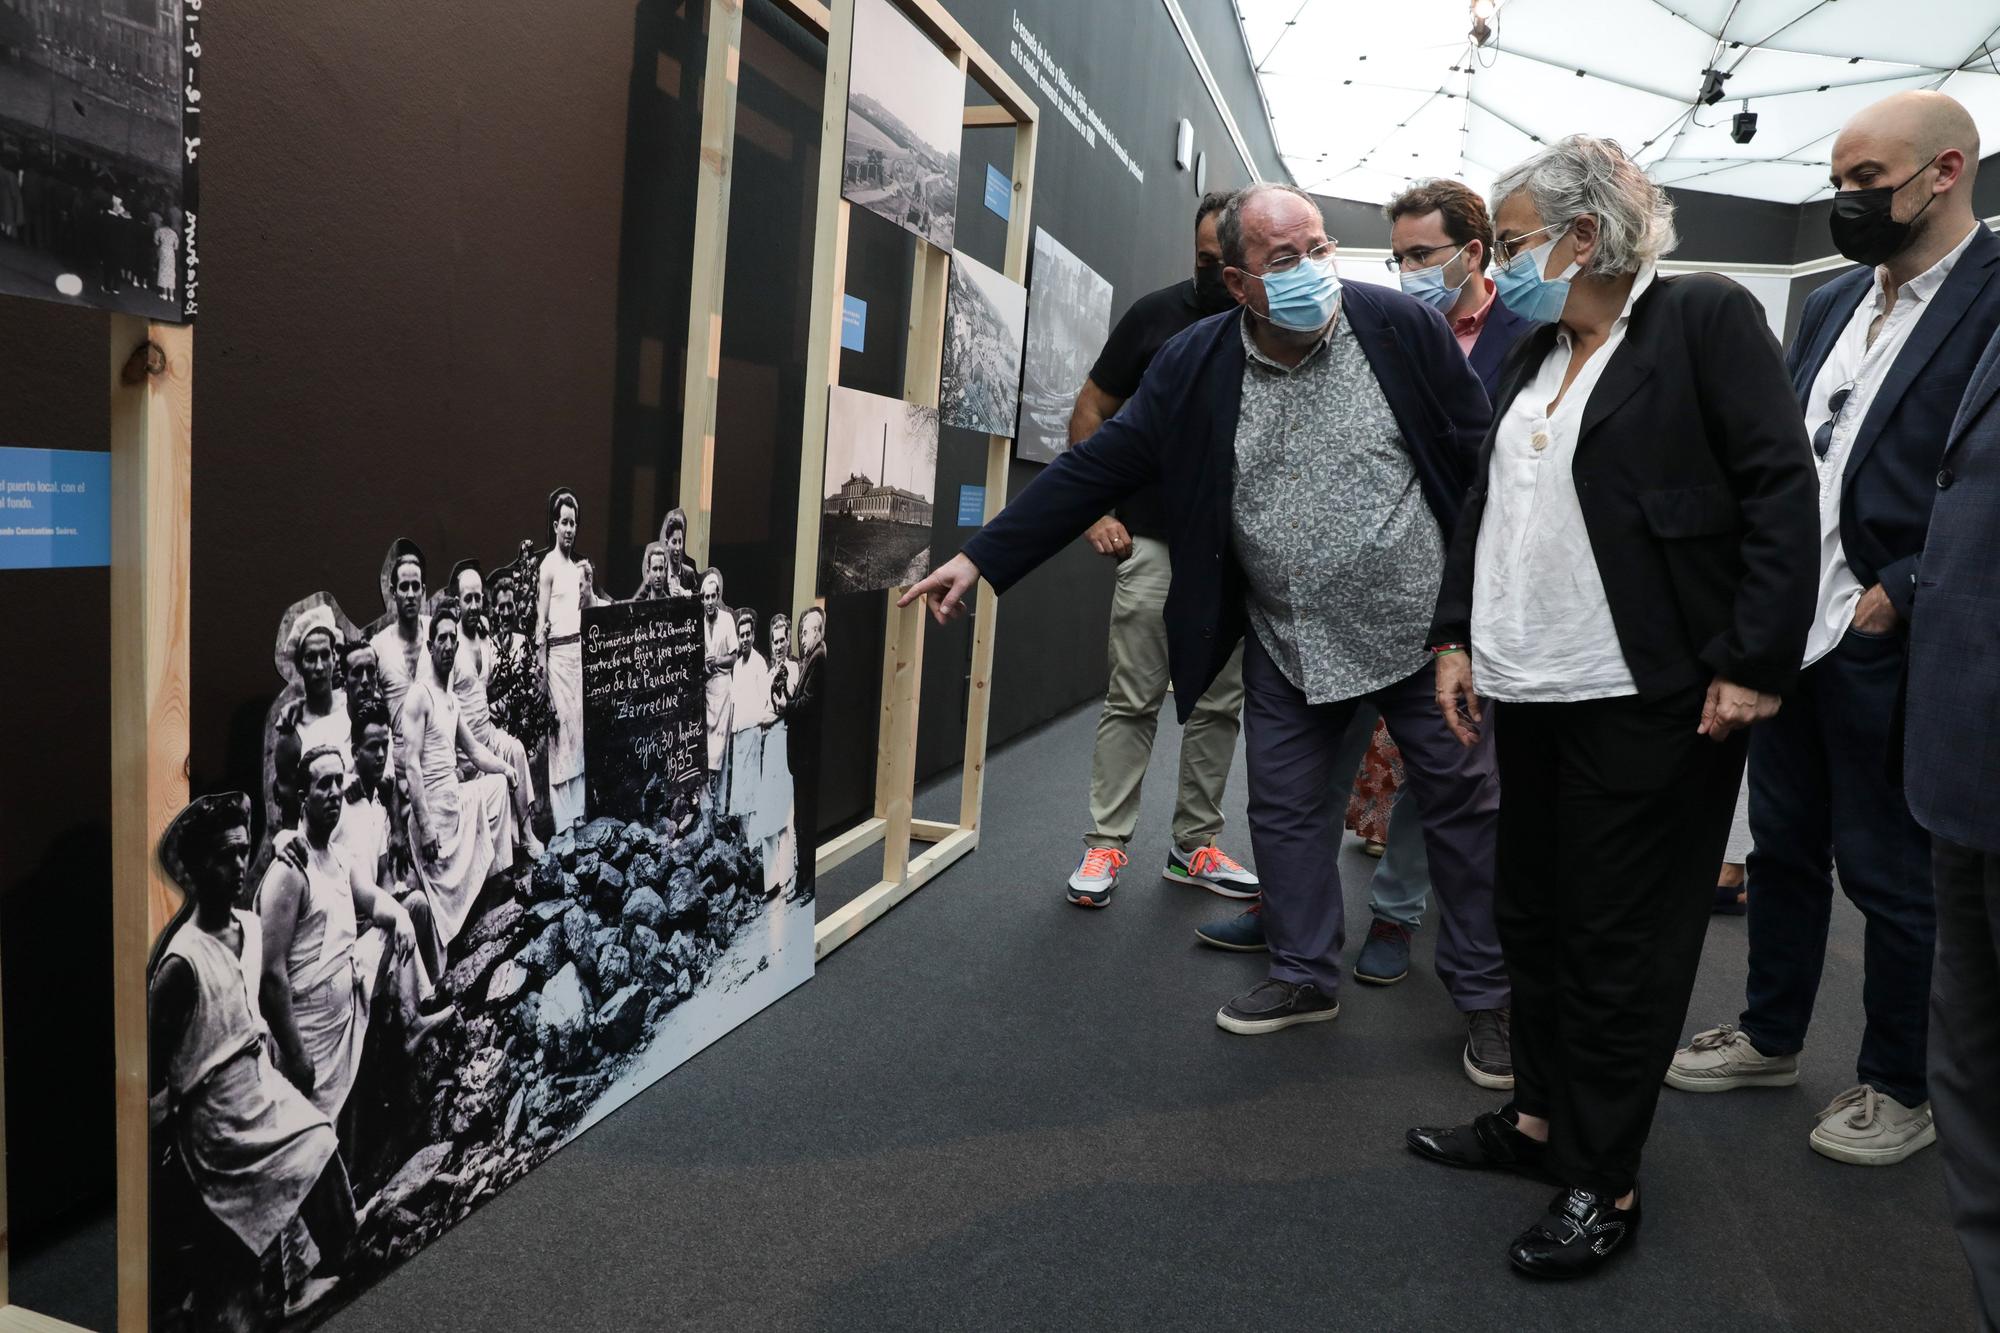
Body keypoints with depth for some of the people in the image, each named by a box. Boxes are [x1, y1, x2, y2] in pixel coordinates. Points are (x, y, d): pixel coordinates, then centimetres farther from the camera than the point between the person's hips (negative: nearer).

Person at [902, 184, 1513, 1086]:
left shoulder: (1402, 328, -10)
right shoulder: (1195, 365, -6)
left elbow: (1483, 456, -5)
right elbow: (1096, 468, -7)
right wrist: (981, 559, -11)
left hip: (1419, 628, -2)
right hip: (1287, 643, 2)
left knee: (1464, 806, 8)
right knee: (1285, 810, 12)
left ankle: (1485, 993, 26)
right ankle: (1306, 975, 32)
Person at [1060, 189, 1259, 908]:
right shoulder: (1155, 315, 0)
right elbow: (1091, 410, 5)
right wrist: (1096, 511, -4)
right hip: (1152, 545, -2)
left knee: (1219, 706, 9)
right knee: (1132, 700, 0)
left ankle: (1195, 844, 22)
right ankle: (1105, 844, 9)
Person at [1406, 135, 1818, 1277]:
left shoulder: (1705, 317, -6)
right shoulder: (1533, 357, 15)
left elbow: (1782, 490, -11)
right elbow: (1485, 503, 18)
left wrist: (1753, 664, -16)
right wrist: (1456, 637, 11)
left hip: (1651, 699, -7)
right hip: (1531, 694, 7)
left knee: (1619, 941, 3)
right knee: (1534, 917, 16)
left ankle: (1605, 1182, 18)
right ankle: (1542, 1118, 33)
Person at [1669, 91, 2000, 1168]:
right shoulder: (1831, 305, 12)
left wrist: (1898, 596, -18)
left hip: (1887, 647, -7)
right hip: (1787, 632, 7)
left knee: (1892, 877, 8)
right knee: (1783, 850, 18)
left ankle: (1900, 1087, 28)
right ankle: (1769, 1038, 36)